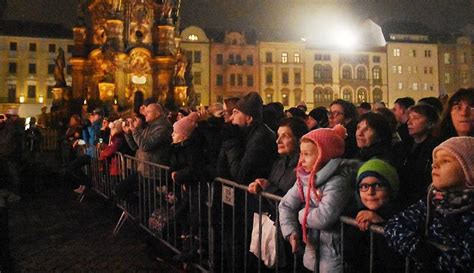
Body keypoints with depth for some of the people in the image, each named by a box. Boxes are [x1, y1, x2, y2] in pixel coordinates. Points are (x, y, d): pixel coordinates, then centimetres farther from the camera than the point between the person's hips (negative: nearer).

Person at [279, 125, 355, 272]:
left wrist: (301, 214, -12)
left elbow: (324, 217, -30)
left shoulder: (338, 181, -22)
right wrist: (290, 231, -10)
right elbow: (286, 205, 4)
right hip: (313, 247, 7)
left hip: (333, 253, -7)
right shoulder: (304, 177, 2)